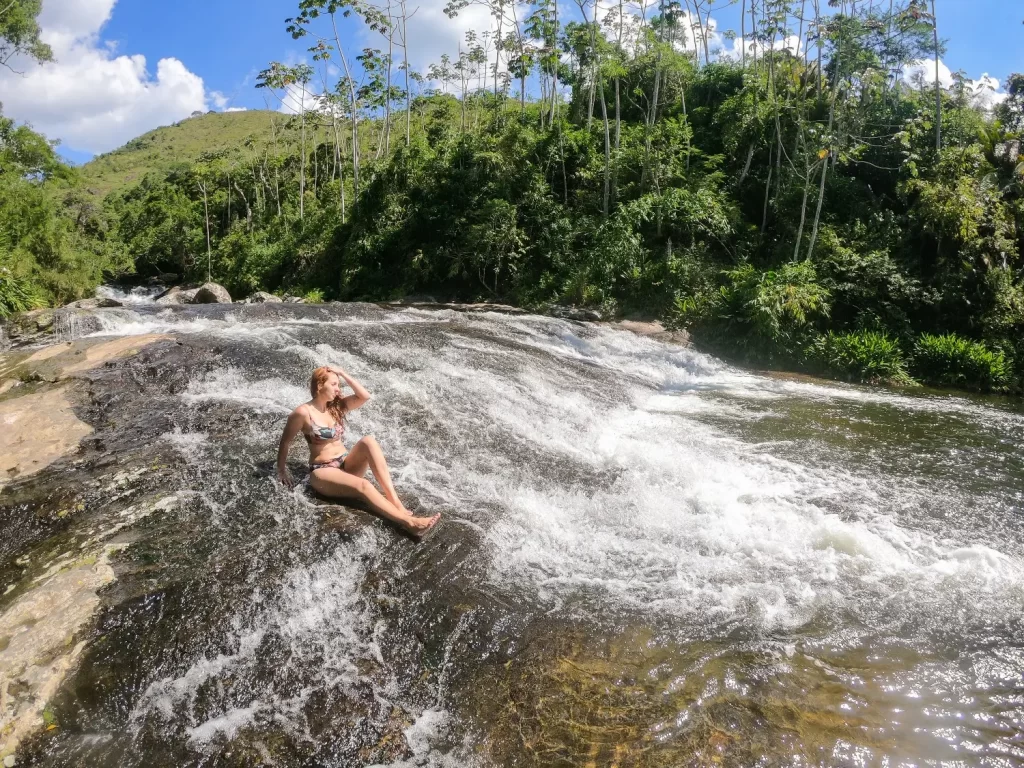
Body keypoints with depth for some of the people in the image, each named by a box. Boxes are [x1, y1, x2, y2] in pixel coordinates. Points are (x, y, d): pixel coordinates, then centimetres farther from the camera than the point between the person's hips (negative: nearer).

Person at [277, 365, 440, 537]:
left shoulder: (336, 406, 9)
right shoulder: (303, 412, -9)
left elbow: (365, 396, -3)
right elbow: (285, 442, -2)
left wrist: (342, 373, -5)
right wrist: (282, 472, 3)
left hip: (346, 465, 6)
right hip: (322, 472, -6)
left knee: (368, 441, -27)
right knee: (362, 486, -35)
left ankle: (395, 501, -35)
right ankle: (408, 522, -45)